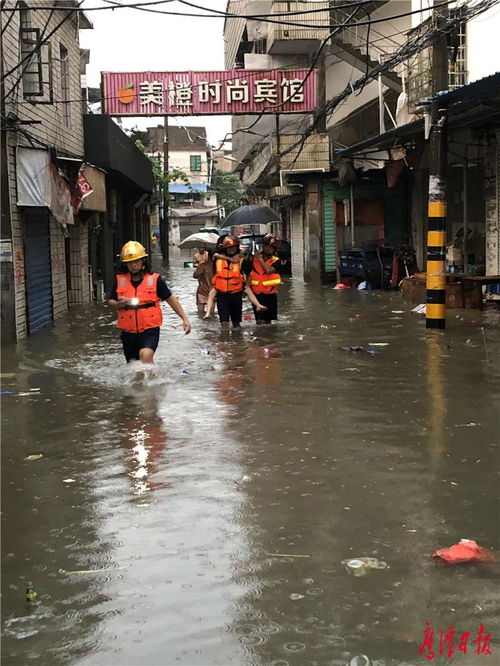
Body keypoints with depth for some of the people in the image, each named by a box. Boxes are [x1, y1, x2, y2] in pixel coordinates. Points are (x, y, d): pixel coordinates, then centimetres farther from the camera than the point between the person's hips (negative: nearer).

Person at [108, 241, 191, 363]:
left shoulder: (154, 280, -2)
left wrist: (184, 318, 2)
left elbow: (171, 299, 5)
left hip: (150, 330, -3)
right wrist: (118, 304, -13)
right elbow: (110, 301, 11)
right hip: (128, 332, 4)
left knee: (146, 355, -29)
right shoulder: (120, 280, 4)